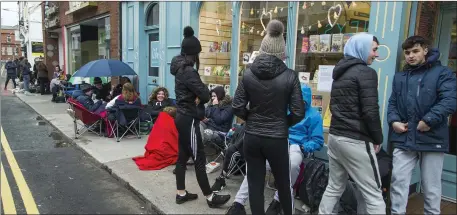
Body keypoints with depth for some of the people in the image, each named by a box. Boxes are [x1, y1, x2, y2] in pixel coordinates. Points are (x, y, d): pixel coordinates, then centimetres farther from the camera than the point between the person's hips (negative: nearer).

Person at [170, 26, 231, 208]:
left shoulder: (180, 68, 10)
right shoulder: (188, 71, -19)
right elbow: (205, 94, -23)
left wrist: (196, 97, -5)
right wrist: (200, 96, -1)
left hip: (182, 117, 10)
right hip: (189, 119, -10)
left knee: (182, 156, 14)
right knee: (199, 159, -2)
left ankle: (181, 193, 24)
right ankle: (210, 197, 9)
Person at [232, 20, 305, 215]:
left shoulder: (248, 74, -5)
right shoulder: (290, 76, -10)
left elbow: (237, 108, -4)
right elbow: (298, 113, -9)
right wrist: (283, 124, 9)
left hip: (252, 137, 2)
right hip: (277, 139, -1)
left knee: (255, 184, 13)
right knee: (283, 183, 19)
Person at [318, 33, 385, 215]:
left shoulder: (340, 72, 16)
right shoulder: (366, 72, -11)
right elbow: (370, 111, -17)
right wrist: (378, 138, -4)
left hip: (335, 136, 8)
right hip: (355, 141, -8)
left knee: (334, 188, 17)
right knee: (374, 195, 1)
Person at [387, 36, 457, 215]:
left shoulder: (442, 73, 1)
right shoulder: (399, 77, 15)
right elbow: (392, 102, 16)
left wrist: (429, 120, -22)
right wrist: (394, 121, -3)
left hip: (432, 139, -3)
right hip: (404, 139, 3)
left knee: (431, 186, 10)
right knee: (398, 181, 4)